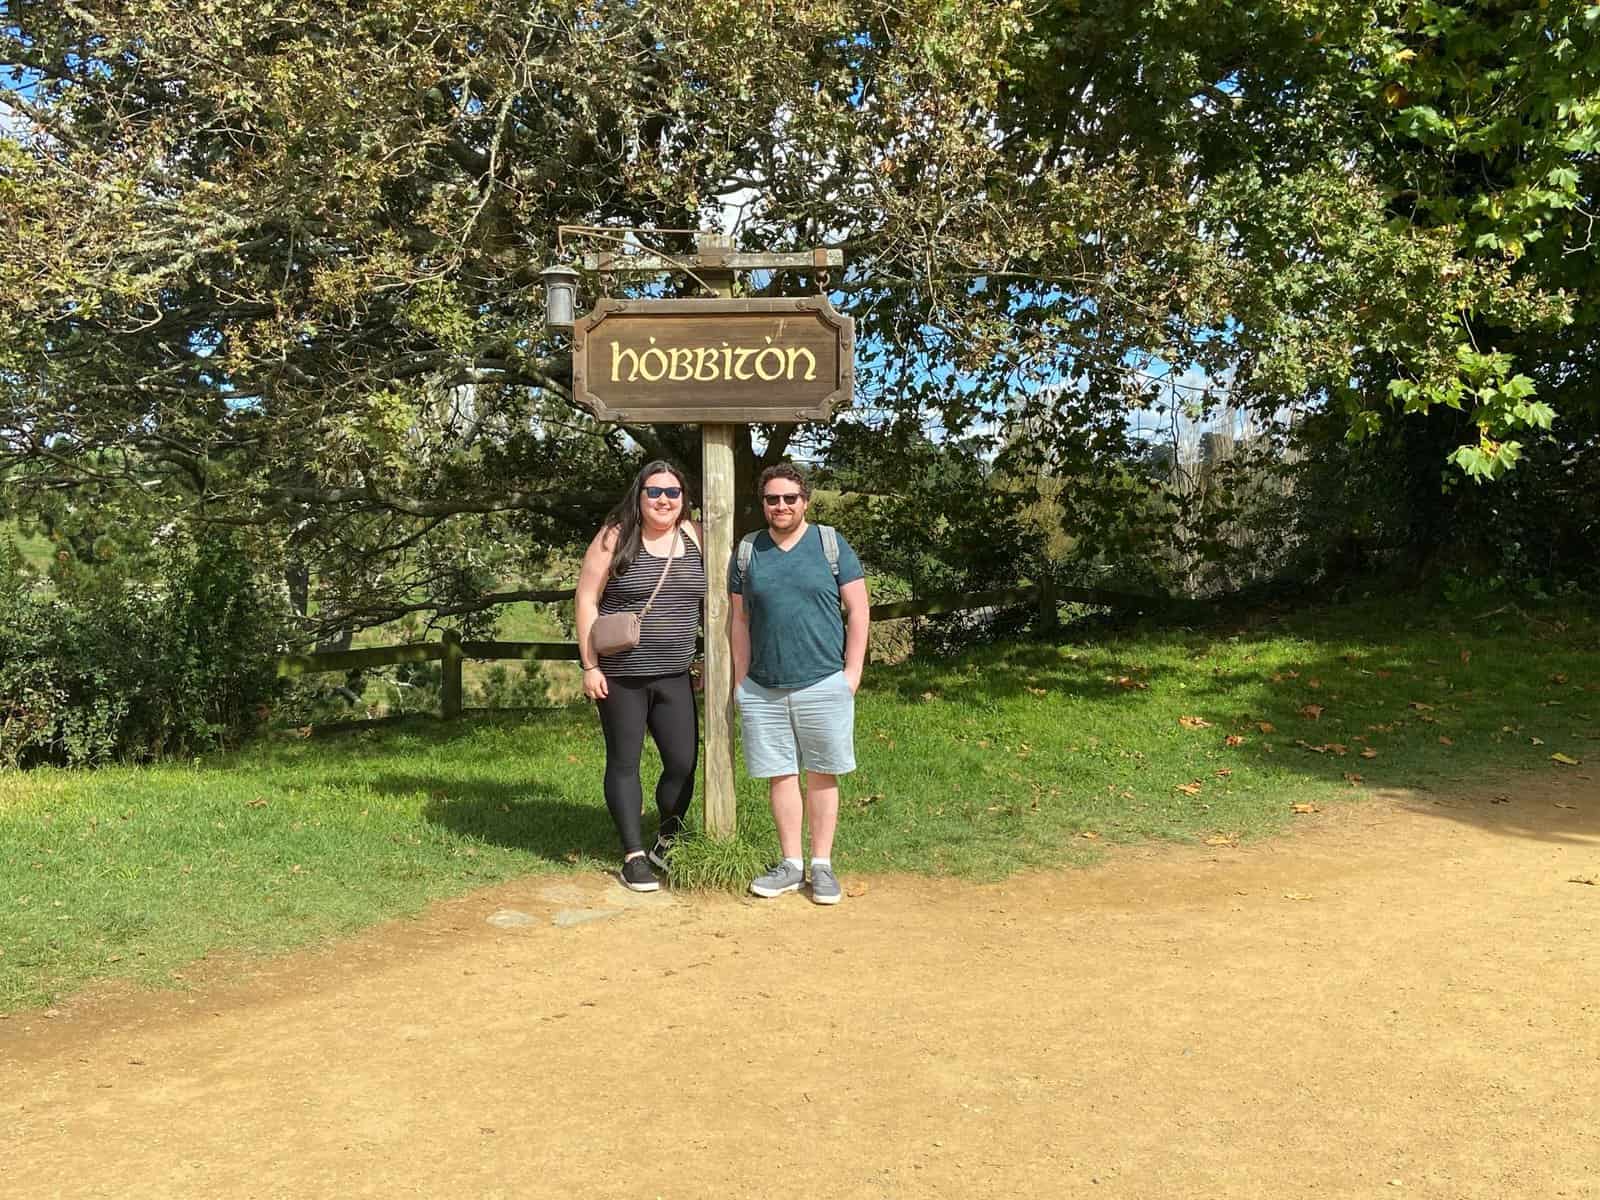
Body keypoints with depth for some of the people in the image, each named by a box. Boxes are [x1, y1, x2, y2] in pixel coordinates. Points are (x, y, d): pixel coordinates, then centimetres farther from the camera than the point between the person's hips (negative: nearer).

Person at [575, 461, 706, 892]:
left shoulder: (694, 537, 6)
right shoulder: (615, 538, -5)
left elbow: (710, 600, 13)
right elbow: (586, 600, -4)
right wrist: (590, 666, -8)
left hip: (674, 676, 3)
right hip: (620, 675, -3)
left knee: (684, 763, 2)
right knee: (624, 763, 5)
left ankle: (667, 844, 24)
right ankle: (634, 856, 16)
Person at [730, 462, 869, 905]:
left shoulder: (831, 544, 2)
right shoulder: (747, 551, 8)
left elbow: (857, 610, 1)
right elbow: (738, 619, 11)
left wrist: (852, 672, -4)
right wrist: (740, 679, 6)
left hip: (823, 684, -2)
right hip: (763, 689, 2)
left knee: (822, 776, 4)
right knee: (780, 775, 7)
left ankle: (822, 865, 13)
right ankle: (791, 864, 17)